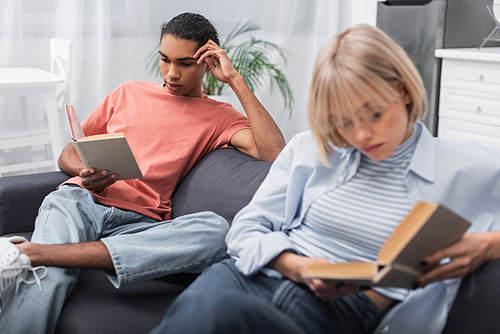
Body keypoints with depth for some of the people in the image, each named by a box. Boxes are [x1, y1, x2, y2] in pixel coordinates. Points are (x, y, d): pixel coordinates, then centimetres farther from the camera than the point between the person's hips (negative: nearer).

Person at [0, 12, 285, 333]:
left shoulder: (219, 117, 16)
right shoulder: (129, 93, 23)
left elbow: (274, 153, -5)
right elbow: (68, 154, 25)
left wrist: (235, 80, 0)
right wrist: (85, 172, -1)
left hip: (138, 223, -1)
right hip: (81, 201, 1)